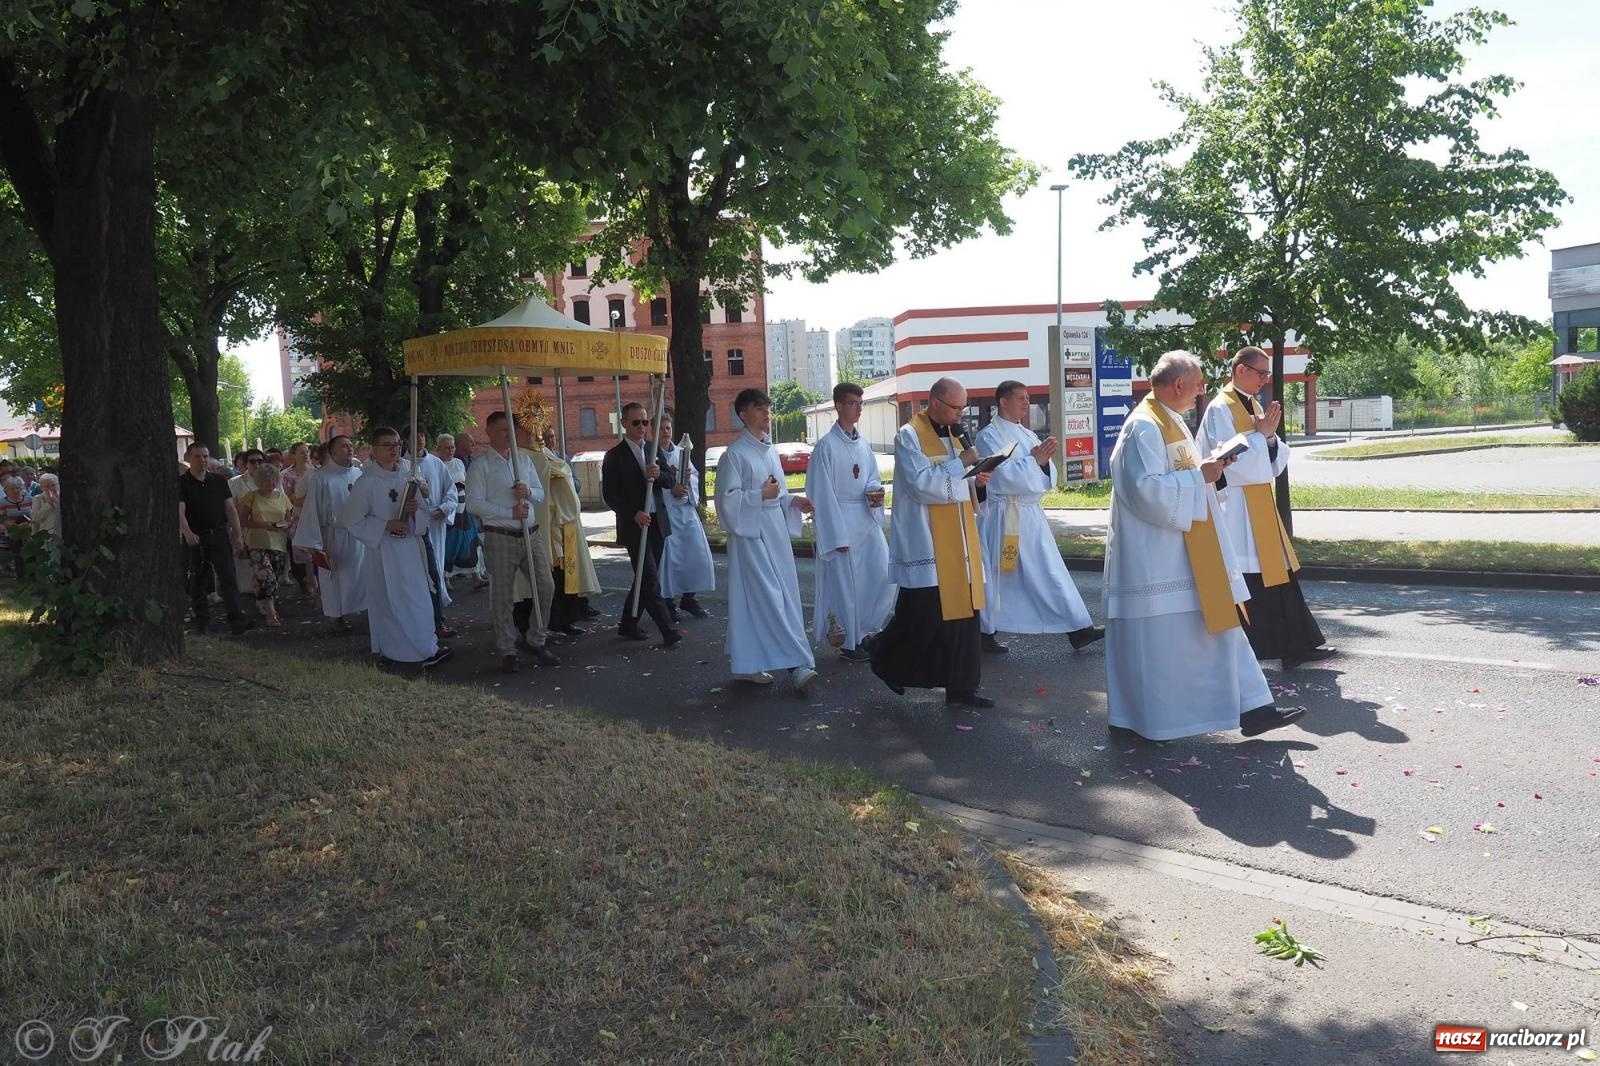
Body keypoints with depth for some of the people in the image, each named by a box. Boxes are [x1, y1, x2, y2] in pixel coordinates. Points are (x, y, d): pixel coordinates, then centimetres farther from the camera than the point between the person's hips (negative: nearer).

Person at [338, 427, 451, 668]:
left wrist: (415, 510, -8)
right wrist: (385, 526, -16)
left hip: (411, 546, 5)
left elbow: (423, 514, 15)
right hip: (384, 549, -5)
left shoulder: (407, 475, 8)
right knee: (391, 601, -1)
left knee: (417, 600, 8)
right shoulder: (366, 482, -9)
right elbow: (352, 520, -8)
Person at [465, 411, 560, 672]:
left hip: (531, 534, 5)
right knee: (503, 597, 2)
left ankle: (536, 641, 19)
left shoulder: (524, 458, 12)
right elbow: (474, 503, -12)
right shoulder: (481, 464, -5)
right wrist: (511, 512, -16)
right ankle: (507, 652, 13)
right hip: (500, 538, -5)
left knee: (545, 587, 3)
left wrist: (529, 492, -7)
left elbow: (540, 492, 17)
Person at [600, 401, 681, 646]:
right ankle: (669, 631, -6)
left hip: (657, 523, 6)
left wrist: (659, 475, -15)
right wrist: (634, 514, -20)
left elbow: (670, 484, 8)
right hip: (634, 525, -6)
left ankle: (628, 624, 25)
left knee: (645, 579, 13)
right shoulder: (614, 456, -5)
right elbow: (609, 495, -8)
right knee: (651, 580, -8)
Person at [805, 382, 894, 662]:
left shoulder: (863, 444, 11)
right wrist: (837, 534, -15)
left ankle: (863, 630, 21)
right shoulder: (827, 446, -10)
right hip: (840, 520, -7)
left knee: (883, 574, 4)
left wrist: (874, 491, -7)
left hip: (867, 518, 7)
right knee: (845, 582, 0)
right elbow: (822, 494, -12)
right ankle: (849, 642, 13)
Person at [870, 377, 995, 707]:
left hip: (957, 542, 8)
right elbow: (921, 484, -21)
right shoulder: (909, 436, -10)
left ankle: (960, 687, 15)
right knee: (923, 614, -1)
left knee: (962, 611, 8)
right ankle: (887, 660, 24)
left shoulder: (952, 434, 14)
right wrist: (961, 463, -18)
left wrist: (974, 481, 1)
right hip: (925, 543, -8)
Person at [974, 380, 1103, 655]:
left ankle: (1078, 628, 7)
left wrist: (1044, 461, -9)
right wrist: (1034, 460, -14)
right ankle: (985, 632, 17)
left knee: (1051, 573, 6)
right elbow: (1002, 476, -18)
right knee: (998, 577, 3)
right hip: (1003, 517, -7)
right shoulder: (989, 436, -8)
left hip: (1031, 515, 7)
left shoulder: (1029, 435, 13)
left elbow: (1045, 479, 11)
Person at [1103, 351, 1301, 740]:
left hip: (1189, 555, 10)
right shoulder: (1144, 427, -17)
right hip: (1157, 558, -10)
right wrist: (1199, 475, -17)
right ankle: (1152, 720, 14)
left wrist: (1209, 468, 7)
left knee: (1216, 624, 10)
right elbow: (1149, 490, -26)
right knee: (1159, 639, 0)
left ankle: (1250, 707, 15)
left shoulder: (1170, 421, 14)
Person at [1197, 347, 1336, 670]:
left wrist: (1270, 437, -6)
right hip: (1236, 510, -9)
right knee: (1245, 583, -2)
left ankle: (1298, 646, 18)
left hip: (1260, 507, 9)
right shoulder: (1220, 409, -12)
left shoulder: (1254, 406, 13)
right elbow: (1230, 462, -20)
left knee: (1278, 576, 11)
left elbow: (1273, 463, 13)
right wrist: (1260, 434, -13)